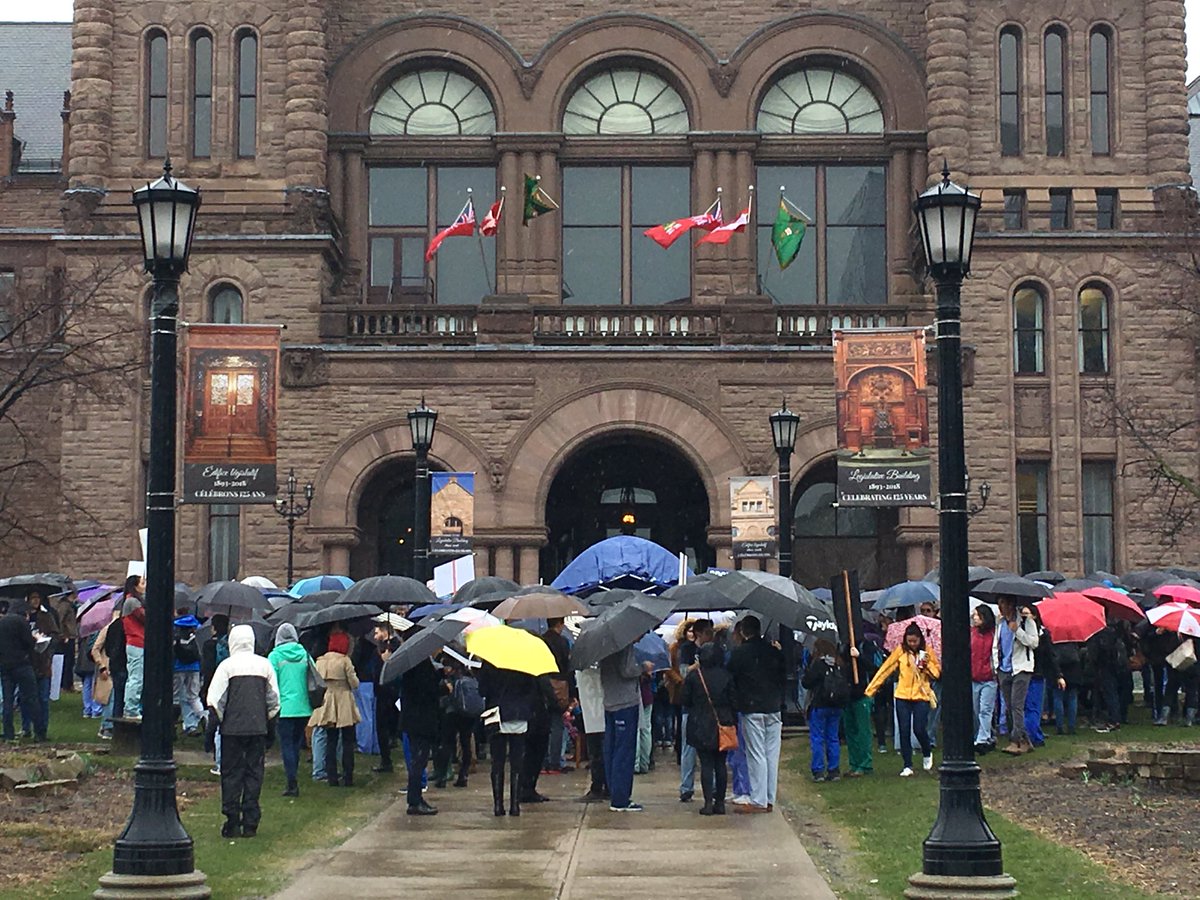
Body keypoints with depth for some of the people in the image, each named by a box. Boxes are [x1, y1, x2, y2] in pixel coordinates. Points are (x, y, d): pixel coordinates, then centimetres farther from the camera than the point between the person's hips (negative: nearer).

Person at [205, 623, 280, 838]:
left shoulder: (227, 665, -5)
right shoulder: (265, 665, 5)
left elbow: (214, 700, -6)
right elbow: (274, 701, 8)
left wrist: (216, 721, 8)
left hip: (232, 727, -3)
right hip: (258, 728, 3)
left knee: (231, 774, 4)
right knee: (254, 773, 7)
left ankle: (232, 822, 1)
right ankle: (250, 823, 7)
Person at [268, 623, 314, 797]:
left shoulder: (275, 656, -6)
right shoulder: (305, 654, 4)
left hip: (285, 708, -4)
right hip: (304, 708, 4)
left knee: (287, 745, 0)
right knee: (296, 744, 15)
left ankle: (292, 783, -6)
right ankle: (293, 780, 20)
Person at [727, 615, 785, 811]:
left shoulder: (739, 653, -6)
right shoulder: (774, 651, 6)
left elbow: (731, 679, -1)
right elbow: (784, 679, 12)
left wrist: (736, 704, 12)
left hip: (751, 709, -4)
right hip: (774, 708, 4)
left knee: (756, 756, -2)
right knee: (772, 755, 7)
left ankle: (758, 801, -3)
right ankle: (769, 800, 10)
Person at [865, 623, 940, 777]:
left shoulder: (927, 652, 1)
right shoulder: (900, 651, 0)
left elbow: (938, 673, 4)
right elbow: (885, 669, 0)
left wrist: (927, 664, -15)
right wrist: (871, 689, -4)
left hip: (921, 696, -1)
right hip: (902, 696, 1)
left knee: (919, 729, -7)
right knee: (904, 731, 1)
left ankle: (927, 753, 24)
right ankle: (907, 766, 9)